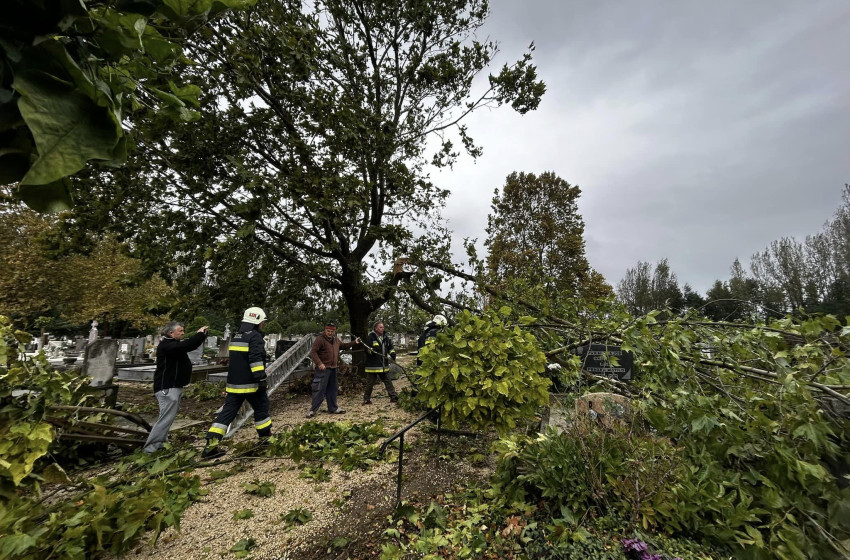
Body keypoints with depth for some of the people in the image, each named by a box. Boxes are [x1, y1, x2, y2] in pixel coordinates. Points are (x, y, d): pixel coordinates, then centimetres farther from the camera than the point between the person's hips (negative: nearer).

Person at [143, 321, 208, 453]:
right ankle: (150, 447, -5)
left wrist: (202, 335, 5)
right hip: (167, 388, -11)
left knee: (168, 417, 17)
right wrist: (199, 334, -25)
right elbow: (185, 345, -34)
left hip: (175, 387, 11)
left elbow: (190, 346, 19)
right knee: (166, 417, -11)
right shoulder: (166, 345, -19)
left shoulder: (174, 344, 15)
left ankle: (159, 443, 26)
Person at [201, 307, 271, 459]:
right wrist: (261, 378, -22)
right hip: (250, 384, -7)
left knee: (227, 412, 8)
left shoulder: (236, 336, 16)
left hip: (233, 384, 7)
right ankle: (265, 436, 22)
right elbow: (256, 359, -23)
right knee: (261, 408, 10)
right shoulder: (255, 336, -13)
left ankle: (211, 444, 1)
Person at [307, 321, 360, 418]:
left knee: (332, 389, 16)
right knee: (319, 390, -6)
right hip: (323, 369, -8)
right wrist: (319, 363, -28)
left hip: (333, 368, 8)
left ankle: (333, 408, 27)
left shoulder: (336, 340, 11)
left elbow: (343, 345, 29)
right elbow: (313, 352, -18)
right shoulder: (320, 339, -14)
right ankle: (312, 410, 4)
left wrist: (354, 343, 22)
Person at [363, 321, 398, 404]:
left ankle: (394, 397, 17)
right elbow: (367, 348, -14)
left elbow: (390, 348, 16)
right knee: (370, 383, 5)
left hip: (384, 365, 6)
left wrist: (392, 354, 1)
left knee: (388, 381, 11)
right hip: (373, 365, -5)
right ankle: (366, 399, 20)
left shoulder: (385, 337, 9)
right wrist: (372, 350, -30)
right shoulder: (370, 337, -10)